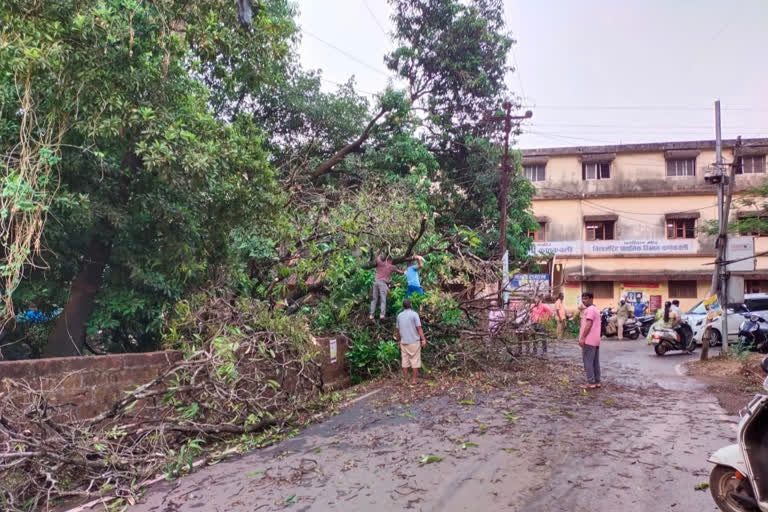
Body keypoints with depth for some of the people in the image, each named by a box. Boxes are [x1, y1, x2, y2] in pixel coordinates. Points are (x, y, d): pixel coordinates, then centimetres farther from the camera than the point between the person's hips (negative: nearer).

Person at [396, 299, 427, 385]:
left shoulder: (399, 316, 6)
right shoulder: (414, 314, -8)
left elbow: (398, 330, 12)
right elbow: (419, 328, -12)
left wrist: (399, 340, 22)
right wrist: (423, 339, -10)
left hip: (403, 342, 5)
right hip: (414, 341, -4)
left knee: (405, 361, 8)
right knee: (415, 361, 3)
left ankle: (405, 380, 10)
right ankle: (413, 380, 4)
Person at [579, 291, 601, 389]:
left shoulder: (590, 309, -12)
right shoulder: (595, 309, 19)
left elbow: (588, 325, -19)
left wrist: (582, 338, -20)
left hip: (589, 340, -10)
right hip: (596, 340, 10)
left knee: (588, 362, -7)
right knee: (595, 362, 10)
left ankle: (591, 382, -7)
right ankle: (597, 382, 13)